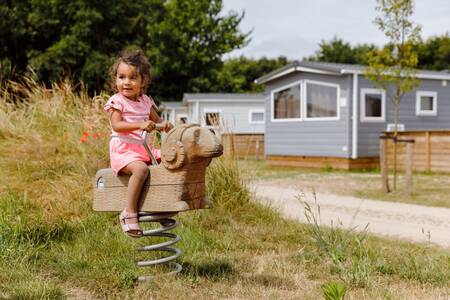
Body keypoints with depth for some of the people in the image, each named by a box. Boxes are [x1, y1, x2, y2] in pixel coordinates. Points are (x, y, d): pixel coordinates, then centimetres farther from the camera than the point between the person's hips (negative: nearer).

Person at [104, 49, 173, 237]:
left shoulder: (146, 101, 15)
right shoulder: (116, 101, -5)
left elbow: (157, 120, 25)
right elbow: (116, 125, -17)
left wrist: (164, 125, -1)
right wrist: (140, 125, -30)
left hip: (144, 148, 7)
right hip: (123, 149, -7)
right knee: (141, 169, -35)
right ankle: (129, 213, -27)